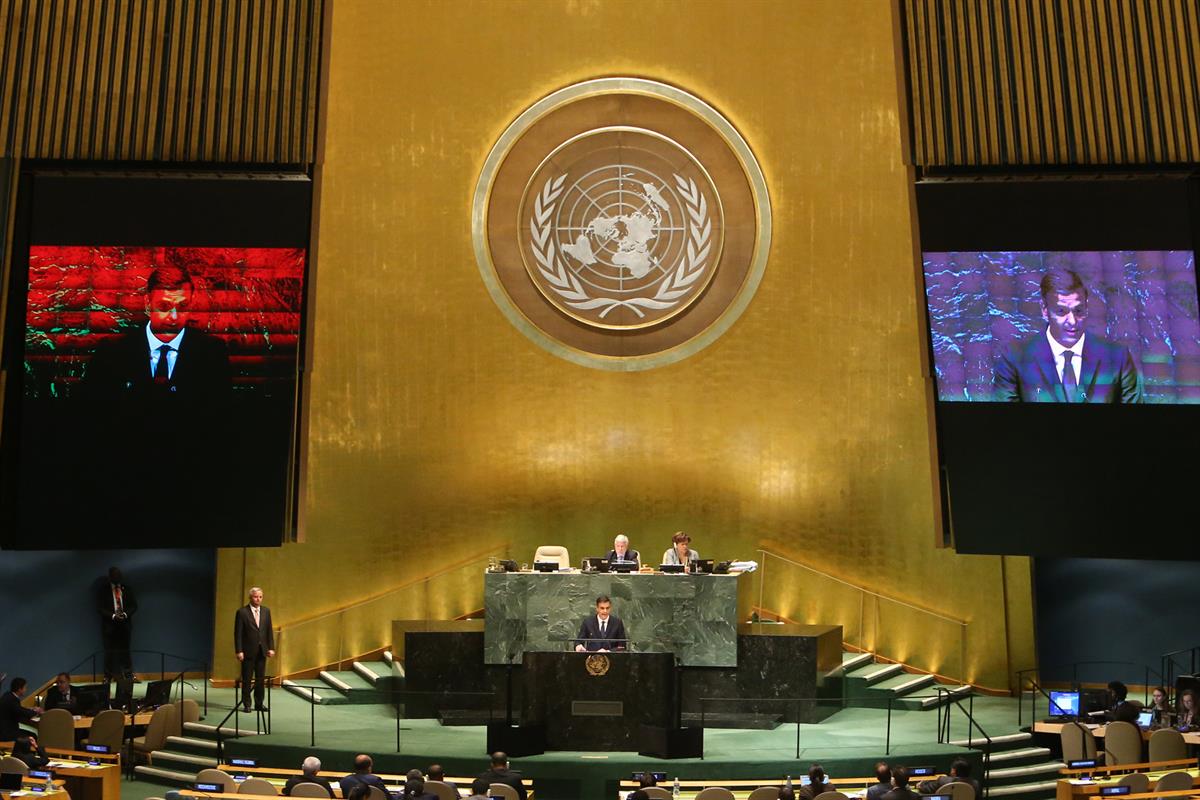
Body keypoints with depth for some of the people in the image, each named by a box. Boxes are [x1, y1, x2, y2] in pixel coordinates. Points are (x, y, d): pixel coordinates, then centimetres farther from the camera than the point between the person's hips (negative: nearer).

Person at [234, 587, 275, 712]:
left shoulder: (266, 611, 7)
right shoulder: (242, 612, -7)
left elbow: (269, 631, 9)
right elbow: (238, 633, -8)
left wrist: (271, 648, 3)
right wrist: (239, 651, -12)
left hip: (262, 650, 4)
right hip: (248, 650, -4)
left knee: (260, 679, 7)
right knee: (246, 679, 4)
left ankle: (259, 704, 15)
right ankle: (246, 704, 13)